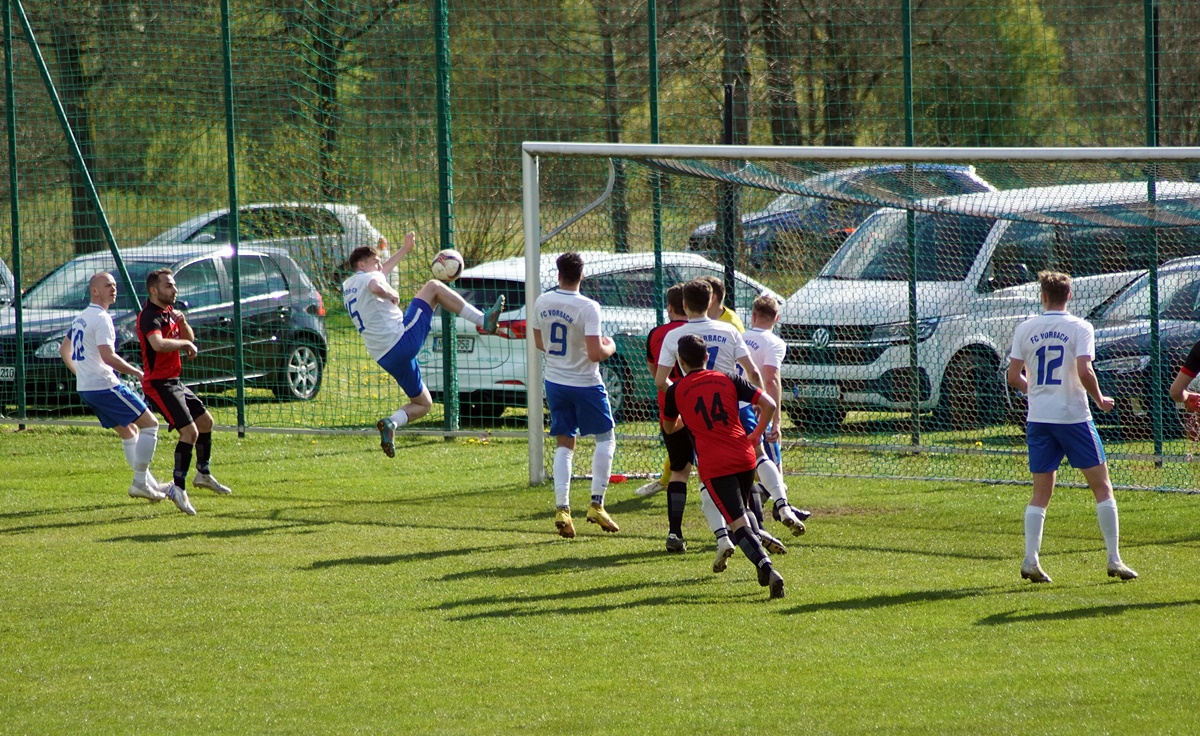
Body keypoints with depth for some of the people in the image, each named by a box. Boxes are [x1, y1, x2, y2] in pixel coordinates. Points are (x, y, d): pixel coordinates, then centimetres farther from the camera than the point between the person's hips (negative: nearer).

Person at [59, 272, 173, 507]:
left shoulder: (81, 318, 16)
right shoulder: (101, 318, -15)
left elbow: (64, 351, 26)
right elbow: (108, 356, -25)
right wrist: (137, 373, -17)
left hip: (85, 389, 10)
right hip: (104, 386, -10)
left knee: (129, 431, 20)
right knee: (149, 424, -5)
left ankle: (149, 483, 22)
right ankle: (140, 482, -9)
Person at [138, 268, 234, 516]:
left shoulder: (169, 311, 12)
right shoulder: (150, 317, -20)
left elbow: (189, 337, 17)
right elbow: (158, 344, -38)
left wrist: (182, 322, -4)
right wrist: (185, 343, -22)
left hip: (174, 382, 10)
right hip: (159, 384, -10)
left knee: (205, 421, 22)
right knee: (190, 432, -20)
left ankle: (203, 474, 38)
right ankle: (178, 488, -19)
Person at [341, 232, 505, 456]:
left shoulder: (347, 287, 23)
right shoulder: (367, 278, -4)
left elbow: (382, 271, 42)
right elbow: (377, 287, -32)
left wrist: (405, 249, 50)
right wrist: (392, 295, -10)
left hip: (385, 358, 8)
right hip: (402, 341, -8)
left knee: (423, 404, 20)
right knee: (433, 287, 5)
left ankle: (390, 423, -9)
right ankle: (484, 320, -8)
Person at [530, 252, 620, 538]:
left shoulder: (542, 303, -2)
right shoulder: (588, 308, -20)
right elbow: (596, 353, -23)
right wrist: (610, 347, -2)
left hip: (555, 382, 5)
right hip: (585, 383, -5)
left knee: (564, 445, 11)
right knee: (605, 439, 13)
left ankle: (562, 508, -2)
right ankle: (596, 504, 4)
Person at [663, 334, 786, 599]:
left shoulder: (676, 391, 3)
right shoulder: (728, 379, 8)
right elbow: (768, 404, 3)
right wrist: (756, 435, 18)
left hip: (713, 466, -4)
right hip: (744, 458, 4)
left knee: (738, 523, -9)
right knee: (741, 511, 27)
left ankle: (766, 567, -30)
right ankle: (763, 566, 20)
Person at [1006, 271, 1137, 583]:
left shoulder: (1025, 329, 4)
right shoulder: (1079, 328, -6)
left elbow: (1014, 376, 3)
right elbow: (1084, 372, -17)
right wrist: (1100, 400, -1)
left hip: (1038, 417, 3)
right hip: (1073, 415, -3)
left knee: (1040, 493, 10)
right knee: (1102, 486, 6)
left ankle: (1030, 560, -2)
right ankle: (1114, 560, 2)